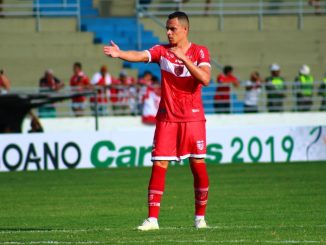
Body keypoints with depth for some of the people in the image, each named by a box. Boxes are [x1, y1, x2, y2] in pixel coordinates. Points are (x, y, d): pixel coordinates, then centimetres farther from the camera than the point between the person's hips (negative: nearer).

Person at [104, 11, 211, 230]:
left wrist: (183, 59, -22)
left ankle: (200, 217, 14)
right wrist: (119, 54, -37)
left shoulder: (199, 52, -1)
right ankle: (152, 219, -6)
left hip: (193, 118, -1)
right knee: (159, 165, -6)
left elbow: (205, 79, -16)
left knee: (198, 165, 0)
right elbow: (140, 56, -17)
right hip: (167, 118, 1)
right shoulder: (162, 51, 2)